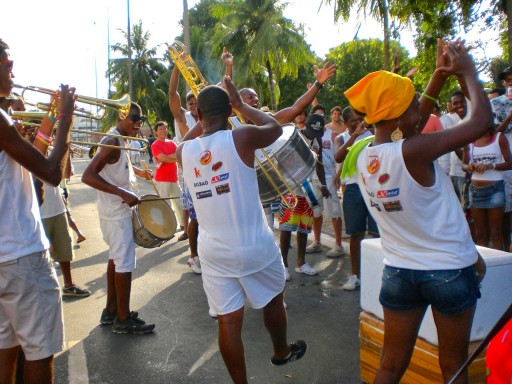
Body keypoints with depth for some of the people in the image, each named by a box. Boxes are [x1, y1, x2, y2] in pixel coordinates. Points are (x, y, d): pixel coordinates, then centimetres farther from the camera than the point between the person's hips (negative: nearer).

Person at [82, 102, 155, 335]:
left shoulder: (120, 141, 10)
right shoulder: (113, 142, -20)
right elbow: (88, 176, -29)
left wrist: (136, 171, 21)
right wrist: (123, 193, -34)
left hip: (117, 210, 10)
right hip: (117, 213, -10)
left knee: (115, 258, 16)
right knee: (125, 263, -4)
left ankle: (111, 311, 28)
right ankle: (123, 319, 8)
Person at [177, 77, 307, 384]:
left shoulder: (184, 151, -3)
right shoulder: (242, 137, -15)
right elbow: (276, 127, 6)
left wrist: (204, 116, 19)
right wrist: (241, 104, 13)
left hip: (213, 251, 3)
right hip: (255, 246, -2)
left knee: (228, 321, 10)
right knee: (274, 300, 24)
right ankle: (282, 352, 48)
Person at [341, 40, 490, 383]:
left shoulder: (361, 154, -5)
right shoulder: (413, 152, -25)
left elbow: (408, 127, 9)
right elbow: (481, 120, -14)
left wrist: (439, 77, 5)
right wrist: (468, 71, 1)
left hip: (398, 273, 5)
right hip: (451, 271, -5)